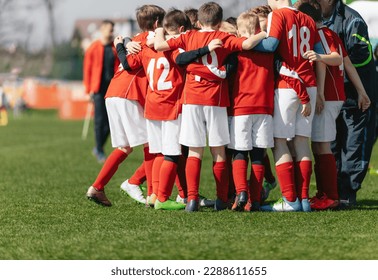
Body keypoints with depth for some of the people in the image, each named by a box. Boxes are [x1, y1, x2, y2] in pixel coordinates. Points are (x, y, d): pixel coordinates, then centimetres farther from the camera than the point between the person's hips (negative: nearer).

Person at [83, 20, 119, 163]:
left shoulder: (115, 49, 8)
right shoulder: (93, 48, -1)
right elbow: (87, 69, 1)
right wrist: (89, 89, -4)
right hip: (98, 89, -3)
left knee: (110, 120, 3)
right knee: (99, 120, -3)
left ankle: (98, 148, 20)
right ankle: (99, 151, 5)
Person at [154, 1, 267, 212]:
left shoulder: (188, 38, 7)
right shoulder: (224, 38, 2)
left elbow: (159, 46, 3)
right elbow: (247, 44, -14)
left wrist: (159, 32, 24)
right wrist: (263, 34, 4)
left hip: (192, 100, 1)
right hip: (216, 100, -1)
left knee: (194, 152, 3)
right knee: (219, 152, 7)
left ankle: (192, 198, -9)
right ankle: (222, 200, 9)